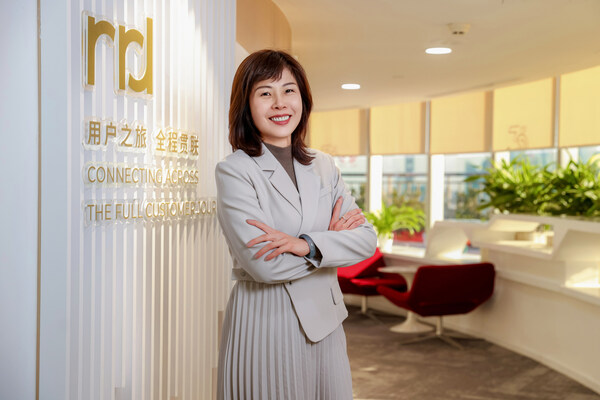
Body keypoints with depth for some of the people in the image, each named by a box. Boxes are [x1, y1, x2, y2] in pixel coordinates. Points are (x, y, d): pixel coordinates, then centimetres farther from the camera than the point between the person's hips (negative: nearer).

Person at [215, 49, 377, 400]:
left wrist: (308, 245, -18)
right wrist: (331, 239, -7)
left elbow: (366, 239, -1)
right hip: (264, 326, -5)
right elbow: (262, 265, -18)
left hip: (323, 322, 5)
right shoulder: (234, 170, -9)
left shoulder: (324, 167, 8)